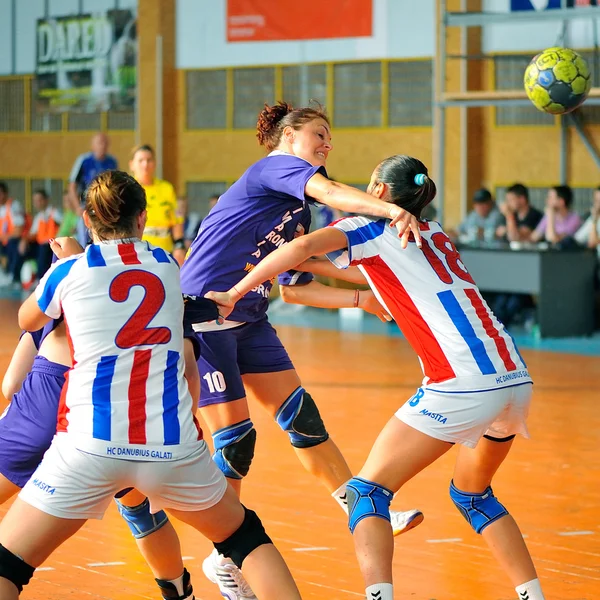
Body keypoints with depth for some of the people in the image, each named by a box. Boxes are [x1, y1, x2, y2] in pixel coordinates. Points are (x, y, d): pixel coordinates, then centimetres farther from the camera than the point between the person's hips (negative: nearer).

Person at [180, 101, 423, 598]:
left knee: (300, 413, 3)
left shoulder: (298, 213, 18)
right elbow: (328, 191, -30)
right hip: (204, 315, -9)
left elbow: (296, 285, 18)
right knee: (235, 438, -6)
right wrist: (394, 212, -44)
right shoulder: (275, 167, -9)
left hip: (249, 320, 9)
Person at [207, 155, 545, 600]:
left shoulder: (371, 228, 7)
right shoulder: (435, 234, 27)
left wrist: (233, 293, -3)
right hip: (517, 379, 7)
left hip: (464, 386, -7)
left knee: (367, 491, 1)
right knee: (472, 493, 29)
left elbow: (303, 246, -11)